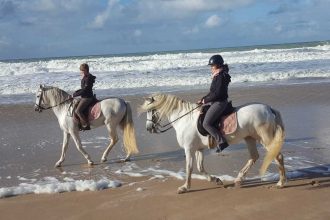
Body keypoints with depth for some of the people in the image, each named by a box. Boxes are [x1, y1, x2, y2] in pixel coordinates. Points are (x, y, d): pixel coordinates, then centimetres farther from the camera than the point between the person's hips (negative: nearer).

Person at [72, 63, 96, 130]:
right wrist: (76, 92, 9)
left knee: (78, 111, -20)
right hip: (84, 97, 11)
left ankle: (86, 125, -16)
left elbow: (84, 90, -21)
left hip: (87, 98, -11)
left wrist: (75, 95, -15)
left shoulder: (88, 78, -18)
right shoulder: (85, 78, 13)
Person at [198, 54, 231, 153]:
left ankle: (221, 142, -15)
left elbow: (217, 93, -22)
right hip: (216, 102, 11)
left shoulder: (221, 77, -17)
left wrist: (205, 100, -13)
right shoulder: (217, 76, 15)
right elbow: (213, 92, 20)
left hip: (219, 103, -11)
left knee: (206, 124, -16)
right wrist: (203, 99, 13)